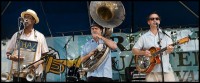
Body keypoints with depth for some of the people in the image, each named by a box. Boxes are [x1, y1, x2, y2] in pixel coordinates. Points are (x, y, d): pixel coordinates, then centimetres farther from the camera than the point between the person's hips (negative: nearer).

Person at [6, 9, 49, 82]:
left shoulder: (40, 36, 6)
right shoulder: (16, 35, 9)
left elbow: (45, 55, 8)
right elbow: (8, 54, 13)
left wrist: (38, 63, -10)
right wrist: (13, 57, -9)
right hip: (17, 74, 1)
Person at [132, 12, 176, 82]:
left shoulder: (165, 34, 10)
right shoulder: (144, 37, 10)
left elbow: (170, 48, -1)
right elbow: (134, 50, 9)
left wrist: (170, 49, -25)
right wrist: (143, 52, -10)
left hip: (166, 70, 0)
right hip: (151, 71, 0)